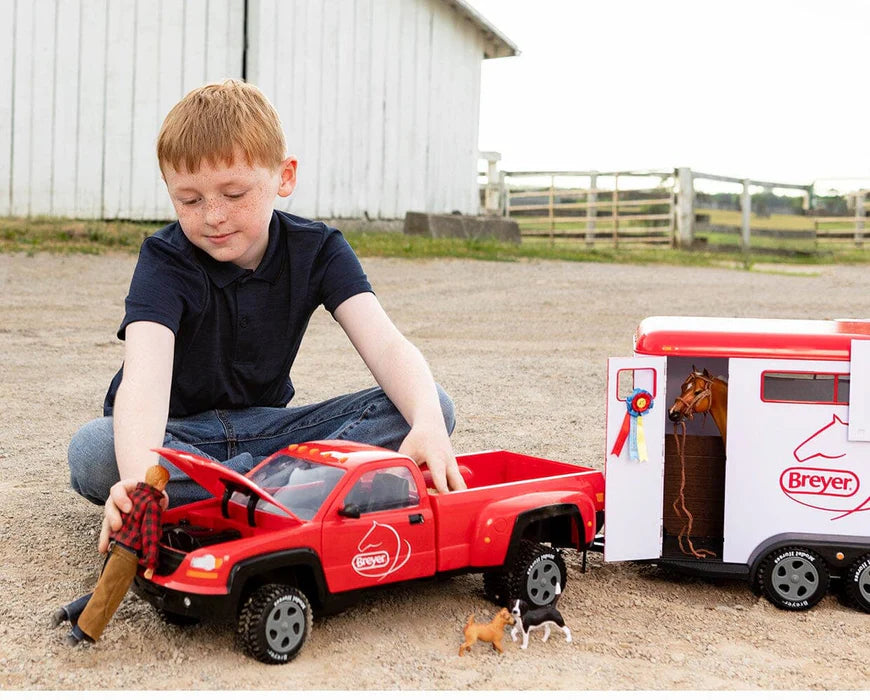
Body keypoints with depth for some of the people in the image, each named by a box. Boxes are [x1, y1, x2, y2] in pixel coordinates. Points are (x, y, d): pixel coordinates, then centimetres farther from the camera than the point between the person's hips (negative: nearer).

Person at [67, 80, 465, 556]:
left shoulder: (316, 249, -9)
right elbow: (145, 373, -35)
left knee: (435, 406, -17)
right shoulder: (165, 261, -18)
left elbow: (385, 345, -22)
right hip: (176, 433, -2)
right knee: (93, 452, -38)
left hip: (261, 427, 2)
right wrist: (139, 479, -56)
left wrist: (427, 424, -44)